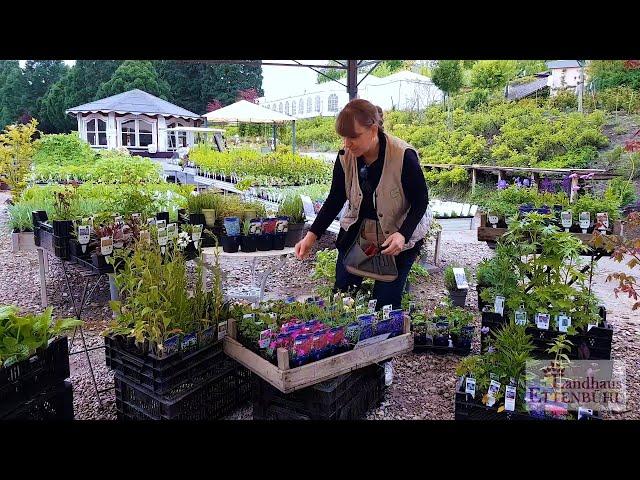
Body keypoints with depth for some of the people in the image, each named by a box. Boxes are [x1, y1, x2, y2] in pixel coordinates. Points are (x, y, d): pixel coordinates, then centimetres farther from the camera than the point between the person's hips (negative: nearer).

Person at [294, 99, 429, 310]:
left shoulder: (404, 156, -25)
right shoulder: (345, 157, -11)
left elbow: (421, 202, -15)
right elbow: (335, 199, -2)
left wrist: (402, 235, -31)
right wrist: (312, 235, -13)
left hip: (399, 237, -4)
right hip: (356, 232, 4)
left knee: (385, 301, -4)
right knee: (341, 293, 6)